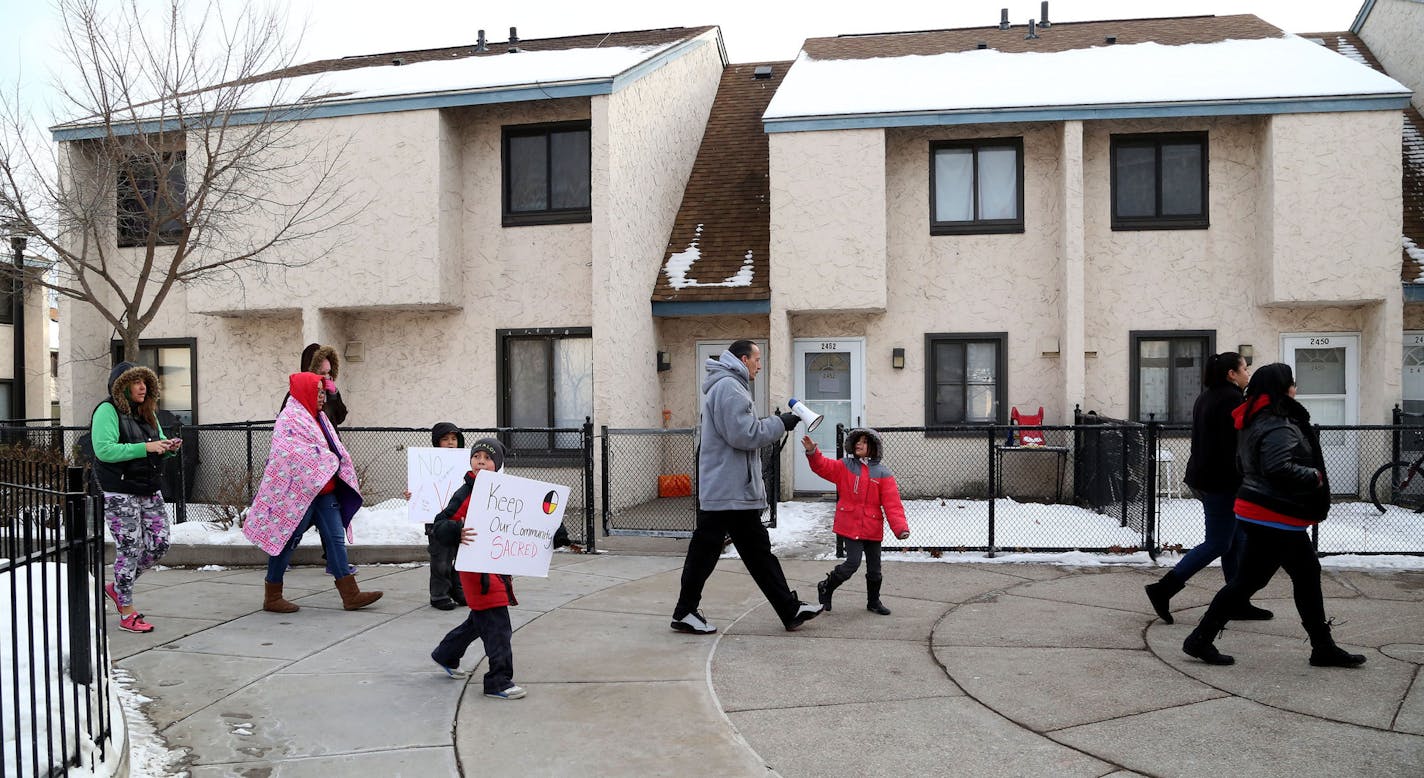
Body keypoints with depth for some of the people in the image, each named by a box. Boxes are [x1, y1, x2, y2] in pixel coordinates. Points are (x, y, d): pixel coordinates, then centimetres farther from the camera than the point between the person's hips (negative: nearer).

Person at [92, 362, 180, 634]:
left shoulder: (147, 412, 16)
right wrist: (145, 448, -23)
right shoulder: (107, 411, -9)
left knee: (159, 544, 6)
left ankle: (118, 587, 28)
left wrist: (169, 447, -1)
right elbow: (104, 449, -19)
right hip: (120, 493, -8)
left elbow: (159, 444, 23)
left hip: (150, 489, 8)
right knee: (130, 548, -4)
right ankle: (127, 613, 7)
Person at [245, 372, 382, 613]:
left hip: (324, 490, 9)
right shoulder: (290, 418, -11)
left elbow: (335, 450, 18)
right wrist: (330, 462, -9)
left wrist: (343, 473, 3)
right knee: (287, 541, 0)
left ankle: (350, 594, 4)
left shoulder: (318, 418, 17)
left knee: (336, 539, 4)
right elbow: (300, 456, -19)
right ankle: (272, 597, 12)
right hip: (298, 491, -9)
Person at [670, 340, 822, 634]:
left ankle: (790, 609, 16)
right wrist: (780, 423, -12)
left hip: (739, 491, 11)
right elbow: (744, 434, -22)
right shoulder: (728, 387, -16)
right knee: (704, 551, 0)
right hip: (726, 491, -11)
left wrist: (775, 425, 12)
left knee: (758, 551, 11)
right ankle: (685, 613, 10)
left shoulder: (731, 386, 20)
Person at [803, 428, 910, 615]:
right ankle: (826, 588, 13)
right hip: (850, 526, -2)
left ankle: (874, 601, 34)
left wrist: (901, 527, -18)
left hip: (873, 528, 2)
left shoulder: (882, 473, -2)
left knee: (874, 568, 12)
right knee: (852, 563, -10)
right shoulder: (845, 467, 2)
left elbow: (892, 503, -7)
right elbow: (823, 466, -8)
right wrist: (812, 452, -27)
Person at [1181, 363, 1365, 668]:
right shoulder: (1279, 428, -20)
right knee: (1248, 580, -4)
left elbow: (1243, 463, 21)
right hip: (1274, 517, -11)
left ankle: (1323, 648, 23)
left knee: (1307, 575, 16)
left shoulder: (1254, 422, 12)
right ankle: (1200, 640, 3)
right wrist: (1315, 477, -16)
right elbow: (1280, 468, -31)